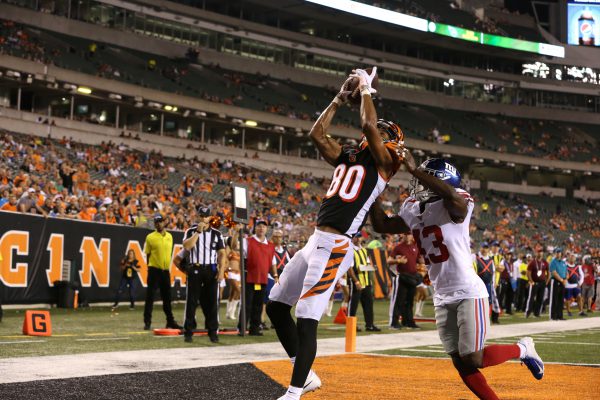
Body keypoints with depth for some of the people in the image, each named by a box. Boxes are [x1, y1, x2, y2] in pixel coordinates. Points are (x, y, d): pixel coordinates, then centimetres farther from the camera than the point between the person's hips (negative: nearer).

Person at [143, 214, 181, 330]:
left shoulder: (169, 236, 10)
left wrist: (168, 266, 15)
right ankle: (147, 322, 2)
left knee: (167, 297, 11)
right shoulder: (150, 237, -4)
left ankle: (170, 321, 19)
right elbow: (148, 254, 0)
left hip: (166, 270, 5)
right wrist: (149, 268, -3)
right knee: (150, 296, -2)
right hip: (154, 270, -4)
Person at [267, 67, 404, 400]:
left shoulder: (383, 163, -2)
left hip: (335, 247, -9)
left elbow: (368, 124, -15)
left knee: (306, 321, -12)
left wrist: (366, 89, -2)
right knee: (276, 306, 13)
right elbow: (317, 134, 19)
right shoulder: (347, 157, 18)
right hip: (315, 242, 9)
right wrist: (338, 101, 18)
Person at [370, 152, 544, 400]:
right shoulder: (413, 211, 8)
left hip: (469, 293, -7)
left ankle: (521, 349, 18)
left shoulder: (454, 207, -15)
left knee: (473, 360, -8)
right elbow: (382, 225, 10)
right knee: (461, 365, 5)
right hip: (442, 298, 7)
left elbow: (452, 194, -38)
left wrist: (413, 170, -36)